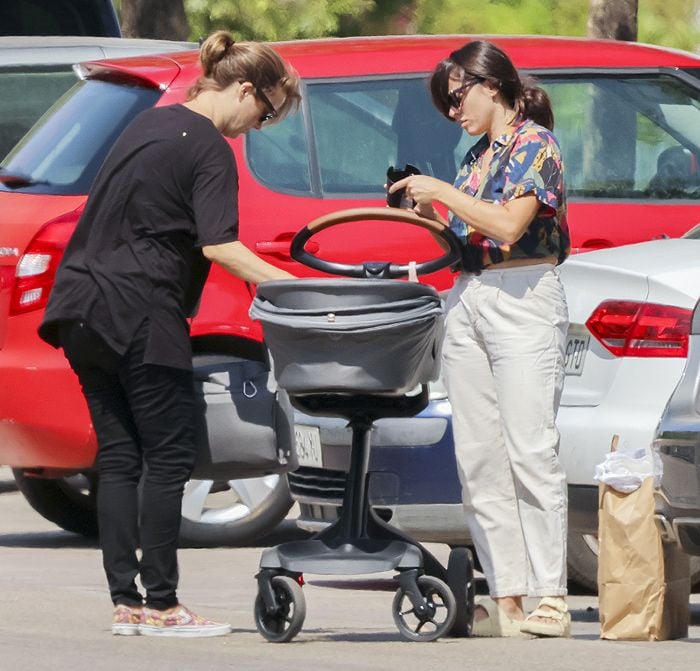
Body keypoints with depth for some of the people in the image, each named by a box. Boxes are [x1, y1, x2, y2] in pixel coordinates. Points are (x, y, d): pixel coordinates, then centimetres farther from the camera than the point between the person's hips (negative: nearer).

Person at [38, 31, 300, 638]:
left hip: (87, 311, 9)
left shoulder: (151, 123, 17)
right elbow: (218, 245, -21)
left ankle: (125, 602, 7)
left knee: (118, 457, 8)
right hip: (141, 320, -9)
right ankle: (159, 606, -3)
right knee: (168, 458, -2)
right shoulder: (210, 149, -10)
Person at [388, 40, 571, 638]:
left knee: (530, 451, -12)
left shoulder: (534, 143, -4)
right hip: (467, 300, 8)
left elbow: (508, 225, -16)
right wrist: (428, 216, 5)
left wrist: (441, 191, -10)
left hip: (524, 300, -8)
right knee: (479, 458, 1)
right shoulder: (477, 156, 19)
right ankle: (507, 597, 0)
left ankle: (551, 598, -12)